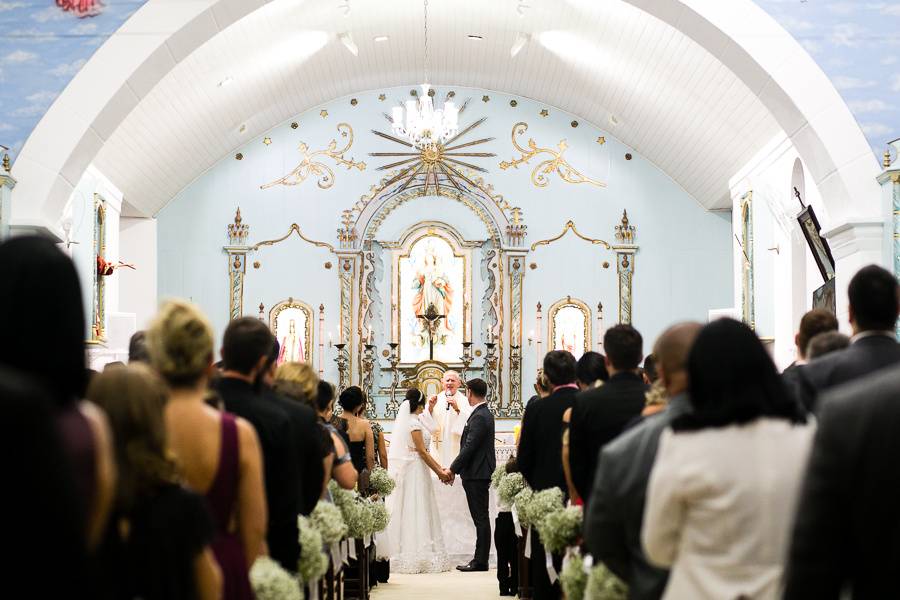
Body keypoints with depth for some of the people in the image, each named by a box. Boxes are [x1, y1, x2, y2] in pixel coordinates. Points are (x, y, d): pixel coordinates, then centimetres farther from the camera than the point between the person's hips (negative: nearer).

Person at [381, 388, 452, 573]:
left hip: (403, 471, 9)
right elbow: (422, 452, -15)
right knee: (416, 513, -5)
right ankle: (416, 556, -3)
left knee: (404, 513, 8)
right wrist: (439, 472, -9)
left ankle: (401, 554, 10)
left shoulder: (404, 420, 14)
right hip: (414, 471, -9)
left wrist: (439, 467, 13)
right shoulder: (414, 423, -14)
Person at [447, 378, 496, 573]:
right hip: (479, 473, 10)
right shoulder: (484, 414, 15)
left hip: (477, 475, -10)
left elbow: (470, 447, -20)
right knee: (481, 518, 11)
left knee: (481, 518, -6)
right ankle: (480, 559, 15)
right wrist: (456, 469, 16)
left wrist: (452, 469, -13)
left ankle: (480, 561, -3)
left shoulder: (479, 417, -16)